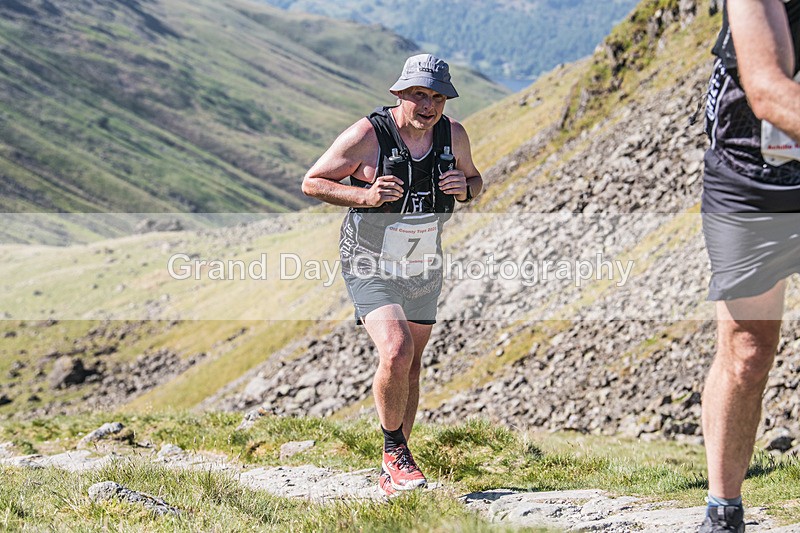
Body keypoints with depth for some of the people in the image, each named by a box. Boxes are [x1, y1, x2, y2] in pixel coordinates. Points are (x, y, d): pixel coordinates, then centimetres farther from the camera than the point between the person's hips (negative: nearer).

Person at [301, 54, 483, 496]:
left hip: (424, 268, 6)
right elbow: (311, 182, -12)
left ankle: (392, 471, 26)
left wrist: (465, 188, -13)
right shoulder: (366, 135, -20)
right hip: (370, 265, -5)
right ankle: (395, 448, -2)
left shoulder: (453, 135, -6)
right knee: (396, 352, -25)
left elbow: (475, 181, 12)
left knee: (411, 365, 13)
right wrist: (364, 196, -28)